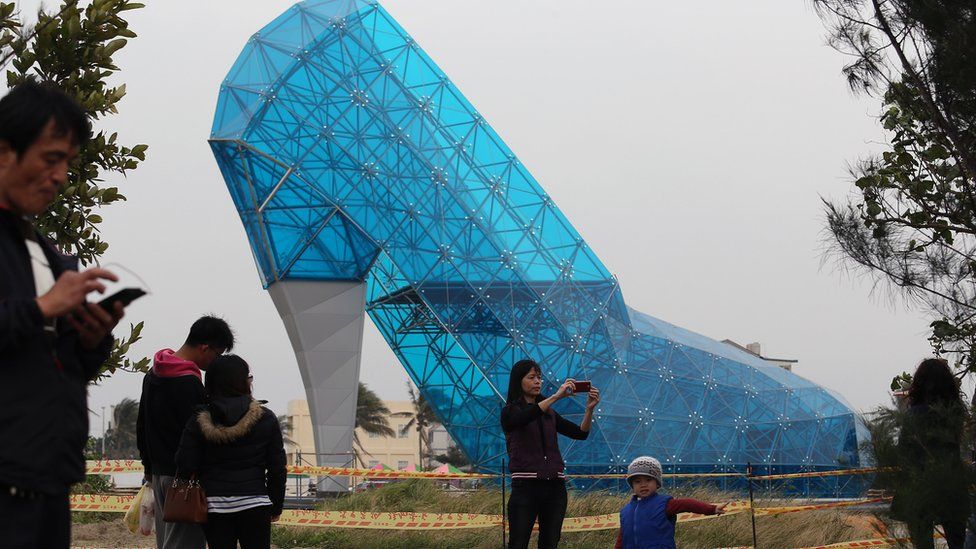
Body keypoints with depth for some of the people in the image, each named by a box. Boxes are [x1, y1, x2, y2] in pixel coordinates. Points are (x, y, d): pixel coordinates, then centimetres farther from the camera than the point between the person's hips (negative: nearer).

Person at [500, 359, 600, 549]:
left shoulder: (549, 414, 18)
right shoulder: (510, 412, 2)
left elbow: (580, 433, 10)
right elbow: (524, 418, -22)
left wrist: (589, 408, -8)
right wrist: (556, 396, -30)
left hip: (555, 487, 6)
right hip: (526, 486, -5)